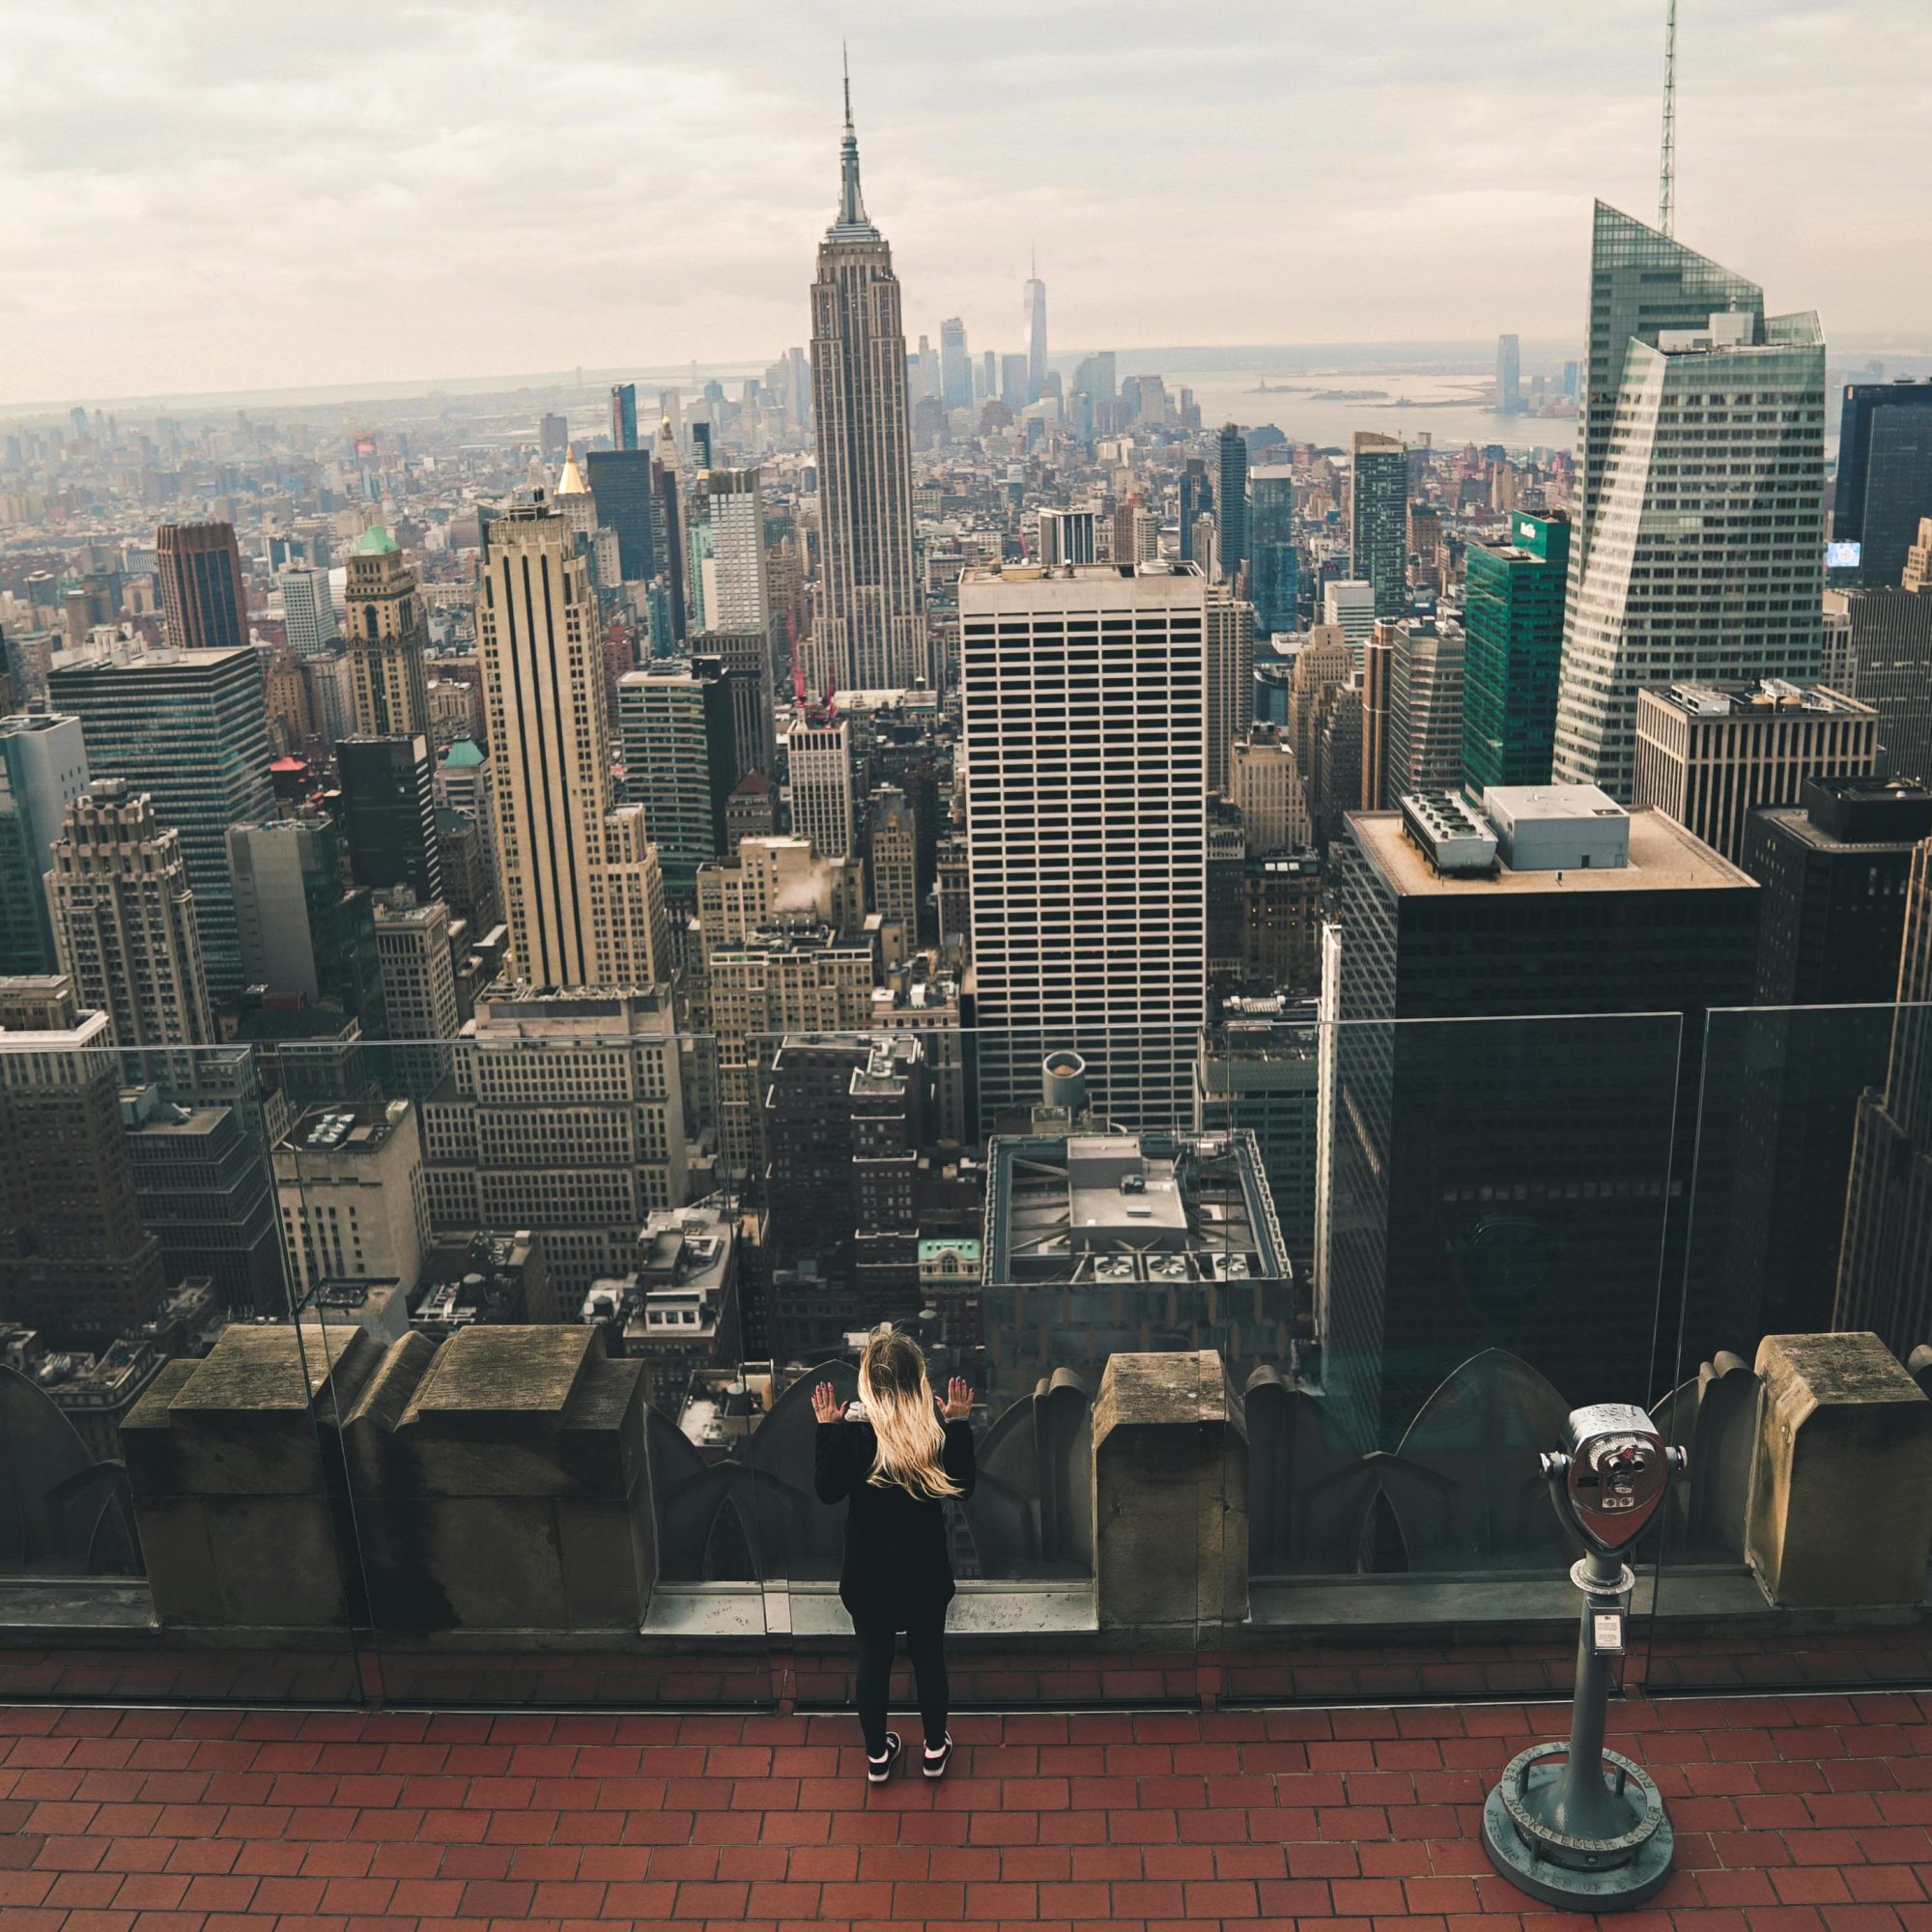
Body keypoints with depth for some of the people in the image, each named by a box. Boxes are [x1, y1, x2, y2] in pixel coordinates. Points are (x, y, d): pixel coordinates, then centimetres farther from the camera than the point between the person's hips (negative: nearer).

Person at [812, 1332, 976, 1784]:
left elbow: (827, 1490, -9)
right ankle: (936, 1750, 33)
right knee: (929, 1656, 19)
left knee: (873, 1661, 17)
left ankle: (877, 1756, 32)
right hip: (925, 1571, 0)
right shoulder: (937, 1428, -18)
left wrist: (825, 1427, -3)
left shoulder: (850, 1428, -20)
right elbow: (962, 1488, -4)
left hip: (869, 1573, 0)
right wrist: (960, 1423, -1)